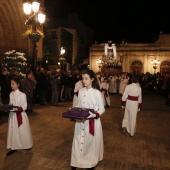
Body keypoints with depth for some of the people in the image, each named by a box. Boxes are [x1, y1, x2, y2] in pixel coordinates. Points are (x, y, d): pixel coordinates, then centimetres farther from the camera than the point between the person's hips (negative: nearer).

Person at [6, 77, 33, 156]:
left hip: (20, 115, -5)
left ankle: (26, 145, 27)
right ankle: (13, 147, 23)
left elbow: (24, 107, -14)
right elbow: (10, 104, 12)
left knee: (22, 131, 7)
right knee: (12, 131, 11)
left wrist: (17, 109, -28)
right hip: (12, 115, 6)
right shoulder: (11, 94, 3)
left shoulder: (22, 95, -15)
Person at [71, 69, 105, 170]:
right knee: (79, 141, 9)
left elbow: (102, 109, -9)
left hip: (92, 122, -4)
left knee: (91, 142, 9)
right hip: (80, 121, 4)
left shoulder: (97, 93, -12)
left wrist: (93, 115, -24)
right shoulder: (81, 91, 2)